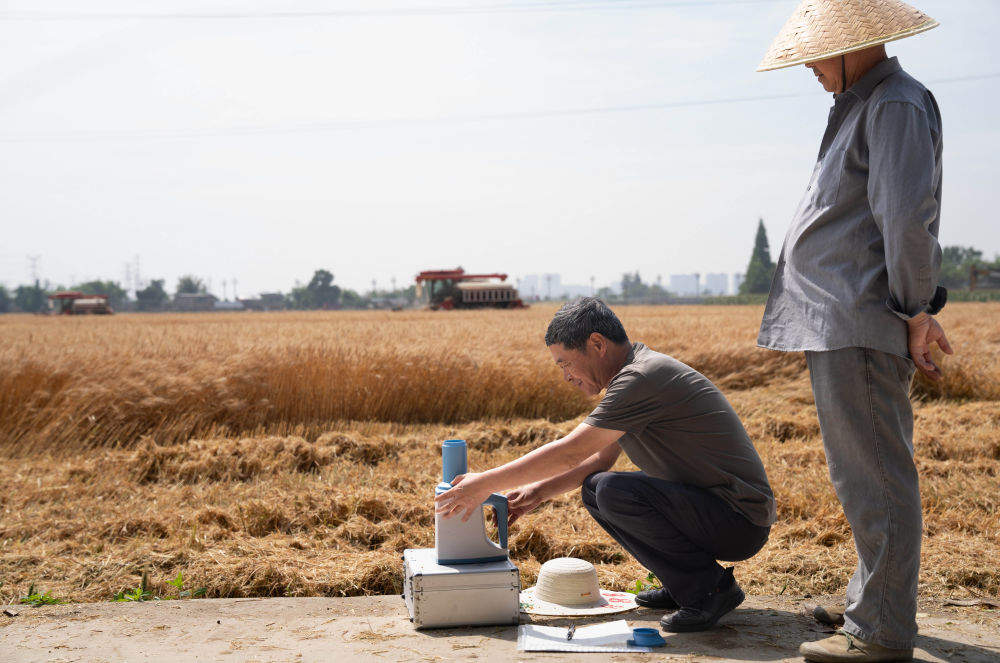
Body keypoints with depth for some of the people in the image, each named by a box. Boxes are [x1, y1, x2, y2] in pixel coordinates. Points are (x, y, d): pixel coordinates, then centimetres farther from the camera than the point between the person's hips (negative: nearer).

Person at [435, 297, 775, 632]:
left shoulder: (642, 378, -21)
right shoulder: (632, 374, 10)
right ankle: (682, 584, 10)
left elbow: (569, 453, -20)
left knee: (613, 491, -25)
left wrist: (485, 483, -13)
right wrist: (539, 491, 8)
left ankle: (711, 587, -11)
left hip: (741, 522, -10)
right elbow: (600, 459, 19)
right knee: (593, 488, 9)